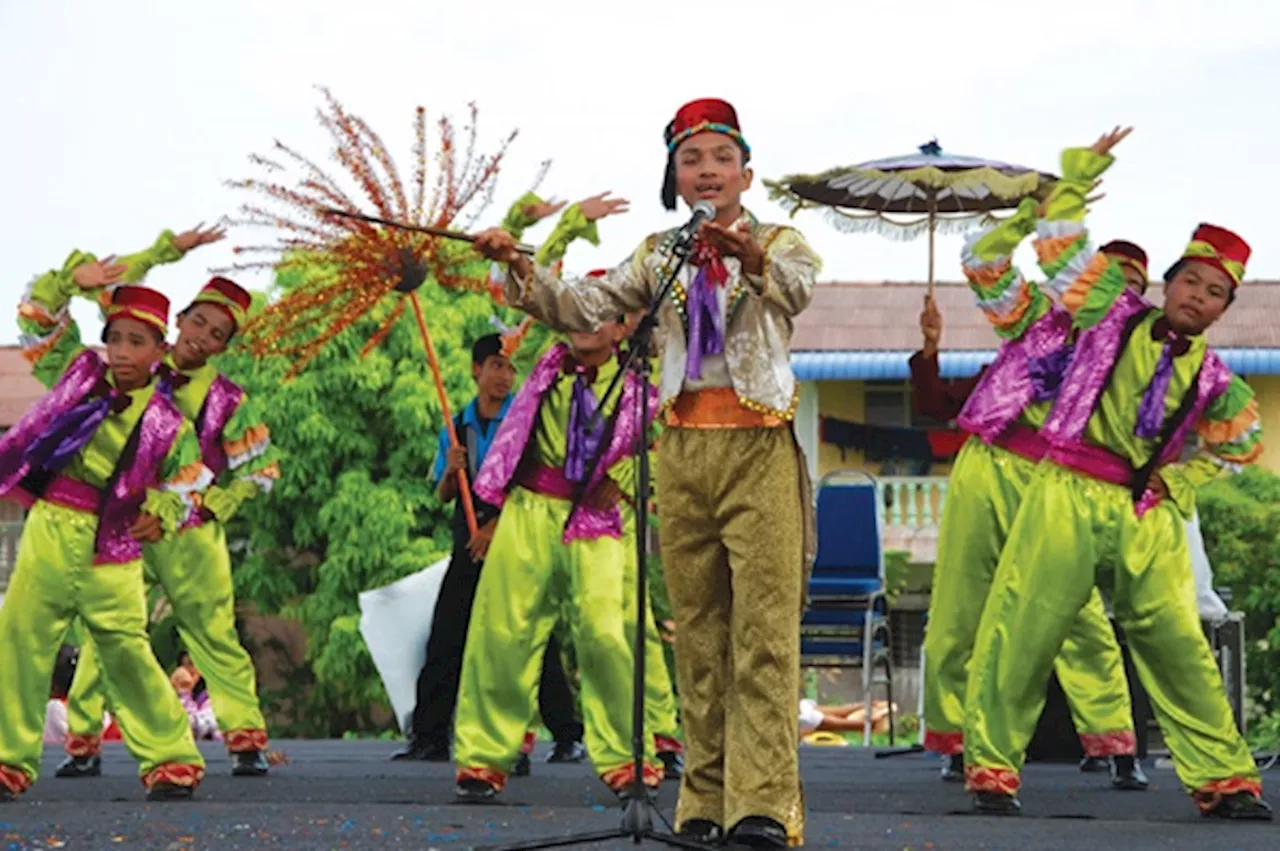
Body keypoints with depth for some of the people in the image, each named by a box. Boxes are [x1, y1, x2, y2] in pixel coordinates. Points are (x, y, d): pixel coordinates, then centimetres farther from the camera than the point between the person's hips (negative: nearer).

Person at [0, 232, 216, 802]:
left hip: (112, 550, -2)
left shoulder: (168, 426, 3)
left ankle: (171, 760, 9)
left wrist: (163, 513, -10)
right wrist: (72, 277, -2)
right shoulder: (79, 373, 8)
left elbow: (188, 484, 10)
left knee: (127, 653, -3)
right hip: (49, 534, 2)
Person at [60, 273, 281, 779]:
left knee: (214, 634, -4)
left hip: (190, 535, -1)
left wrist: (210, 506, -2)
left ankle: (246, 739, -1)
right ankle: (83, 742, 5)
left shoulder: (228, 401, 2)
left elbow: (262, 470, 6)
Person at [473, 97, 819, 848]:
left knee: (765, 628, -9)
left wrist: (751, 259, -42)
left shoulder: (779, 243, 3)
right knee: (697, 630, 4)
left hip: (759, 449, -4)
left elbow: (797, 286, -20)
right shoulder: (660, 257, 14)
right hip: (684, 448, 4)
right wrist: (519, 268, -13)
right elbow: (583, 308, 3)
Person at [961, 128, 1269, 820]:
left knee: (1177, 646, 0)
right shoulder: (1113, 315, 4)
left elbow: (1242, 440, 27)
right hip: (1069, 497, -2)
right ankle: (991, 768, 6)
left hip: (1147, 516, 2)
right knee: (1020, 635, -5)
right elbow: (1059, 238, 10)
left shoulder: (1214, 381, 9)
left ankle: (1223, 779, 6)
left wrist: (1178, 483, 14)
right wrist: (1084, 170, 9)